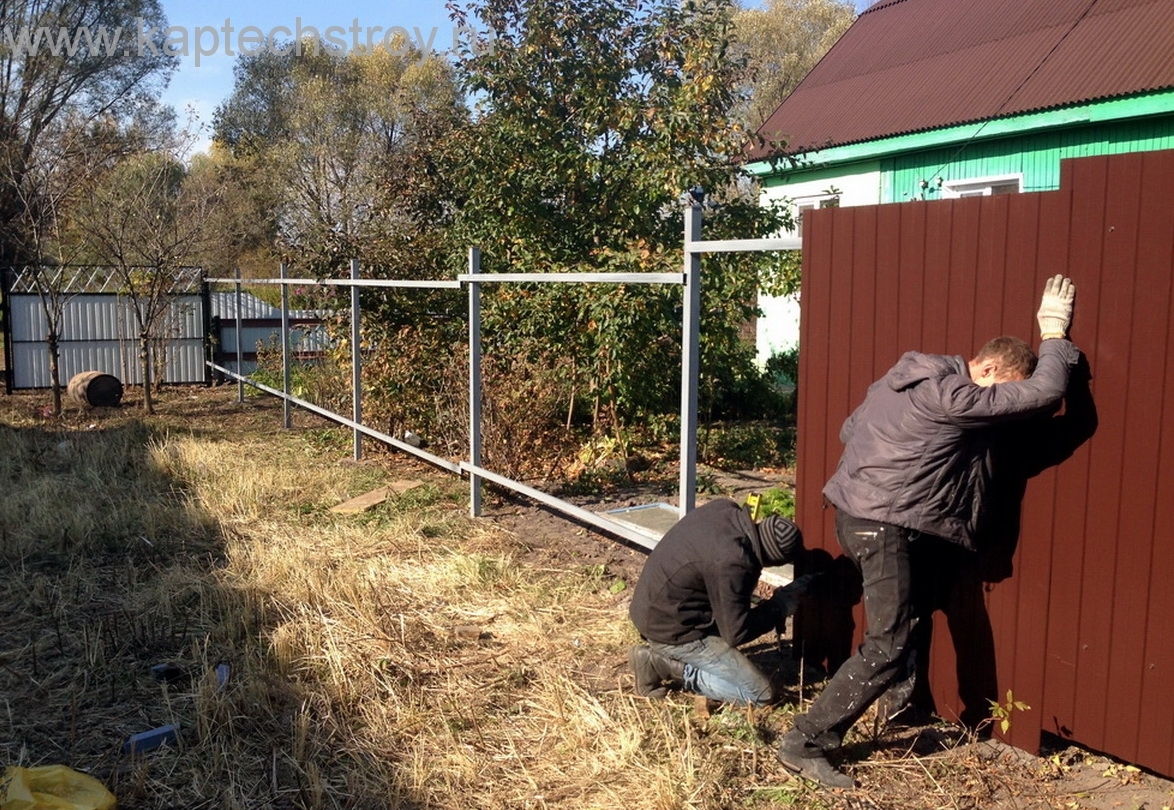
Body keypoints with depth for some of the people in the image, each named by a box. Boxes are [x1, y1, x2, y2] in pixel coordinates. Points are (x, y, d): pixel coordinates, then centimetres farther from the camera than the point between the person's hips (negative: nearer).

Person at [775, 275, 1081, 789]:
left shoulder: (909, 376, 10)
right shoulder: (950, 396, -19)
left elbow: (849, 429, 17)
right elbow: (1044, 393, -17)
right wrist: (1055, 331, -4)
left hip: (857, 513, 10)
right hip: (881, 527, -10)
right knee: (888, 646, -9)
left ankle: (897, 693, 44)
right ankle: (805, 744, -6)